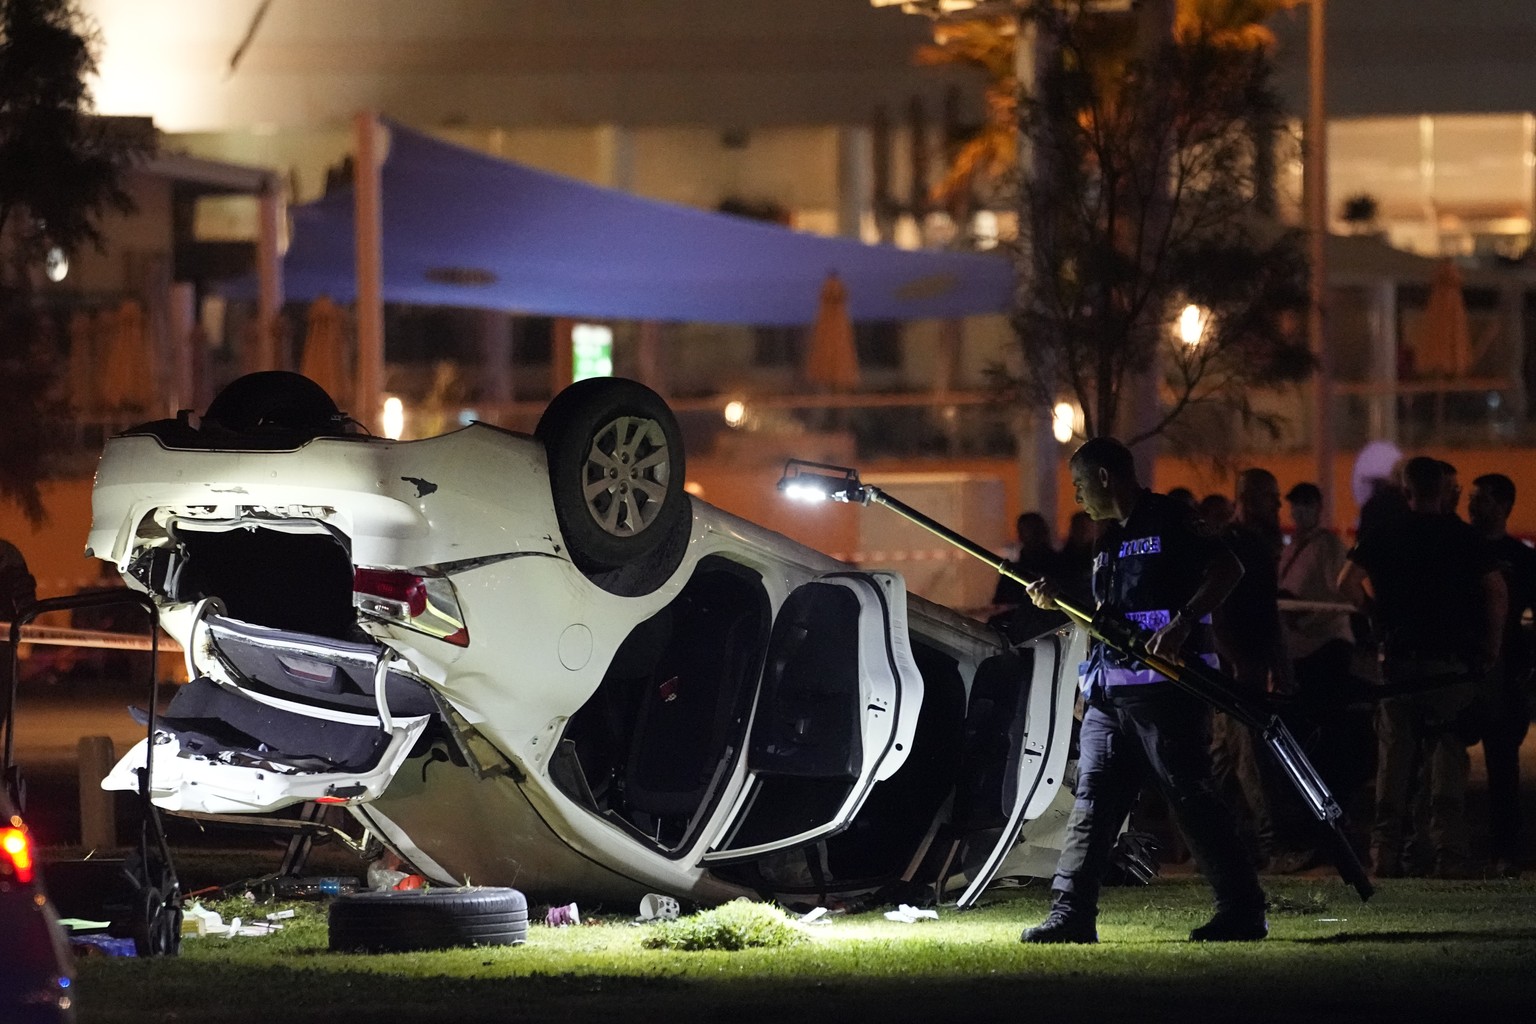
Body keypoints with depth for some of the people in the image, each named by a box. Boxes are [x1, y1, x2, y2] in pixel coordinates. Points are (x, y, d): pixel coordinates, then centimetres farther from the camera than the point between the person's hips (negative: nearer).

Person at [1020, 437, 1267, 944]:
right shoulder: (1109, 540, 21)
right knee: (1093, 799, 4)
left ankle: (1243, 911, -4)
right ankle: (1071, 912, 4)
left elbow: (1227, 568, -14)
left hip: (1164, 686, -9)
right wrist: (1057, 602, 10)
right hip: (1109, 691, 9)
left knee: (1190, 796, -8)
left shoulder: (1168, 521, -6)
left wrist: (1183, 622, -24)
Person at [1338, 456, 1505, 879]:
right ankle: (1449, 855, -7)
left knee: (1395, 760, 5)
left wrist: (1378, 618, 8)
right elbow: (1496, 590, -5)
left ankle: (1386, 854, 1)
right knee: (1448, 758, 0)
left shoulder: (1384, 535, 5)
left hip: (1400, 658, 1)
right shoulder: (1464, 536, 4)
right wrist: (1490, 649, 2)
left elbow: (1347, 582, -7)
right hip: (1454, 664, -1)